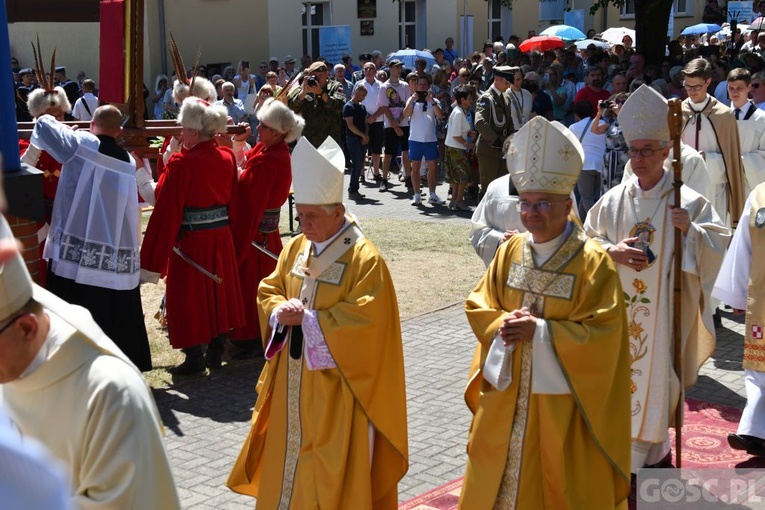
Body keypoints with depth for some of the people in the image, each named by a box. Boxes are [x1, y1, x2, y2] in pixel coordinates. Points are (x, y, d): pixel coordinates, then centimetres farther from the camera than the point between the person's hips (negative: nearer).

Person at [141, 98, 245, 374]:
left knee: (190, 296, 6)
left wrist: (154, 257, -11)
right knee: (218, 292, 17)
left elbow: (167, 208, -16)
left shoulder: (181, 163, -18)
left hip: (191, 240, -6)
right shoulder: (228, 157, 1)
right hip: (221, 237, 6)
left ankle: (194, 358, 12)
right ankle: (215, 353, 26)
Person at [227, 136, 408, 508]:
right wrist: (280, 312, -13)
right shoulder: (296, 248, 5)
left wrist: (306, 319, -21)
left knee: (332, 472, 1)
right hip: (293, 381, 7)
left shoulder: (365, 259, -17)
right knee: (288, 457, 16)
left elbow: (362, 320, -23)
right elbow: (268, 292, 10)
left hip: (335, 386, -7)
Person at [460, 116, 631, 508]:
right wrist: (502, 324, -15)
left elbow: (602, 332, -16)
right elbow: (477, 307, 7)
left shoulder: (593, 263, -12)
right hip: (506, 394, 5)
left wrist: (539, 332, -23)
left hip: (560, 401, -4)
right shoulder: (509, 252, 4)